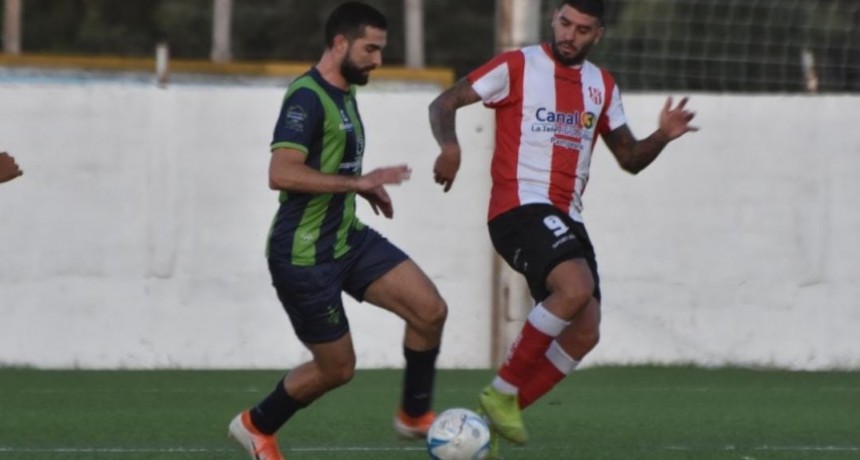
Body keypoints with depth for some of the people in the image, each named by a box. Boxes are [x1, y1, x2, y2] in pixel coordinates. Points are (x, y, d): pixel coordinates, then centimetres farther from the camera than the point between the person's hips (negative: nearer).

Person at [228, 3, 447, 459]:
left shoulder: (343, 94, 10)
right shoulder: (306, 97, -20)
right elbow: (281, 173, -31)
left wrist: (366, 187, 14)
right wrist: (358, 182, -31)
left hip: (349, 238, 9)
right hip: (304, 254, -9)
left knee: (430, 310, -6)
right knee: (338, 367, 2)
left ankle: (414, 415, 12)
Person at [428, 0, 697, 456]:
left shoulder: (601, 86, 16)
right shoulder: (517, 67, -2)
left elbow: (630, 158, 19)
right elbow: (443, 104, -3)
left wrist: (662, 137, -2)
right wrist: (450, 145, -24)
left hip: (566, 219, 7)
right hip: (520, 208, -7)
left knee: (584, 334, 0)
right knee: (577, 287, -30)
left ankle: (496, 417, 11)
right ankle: (502, 391, -17)